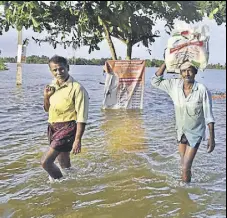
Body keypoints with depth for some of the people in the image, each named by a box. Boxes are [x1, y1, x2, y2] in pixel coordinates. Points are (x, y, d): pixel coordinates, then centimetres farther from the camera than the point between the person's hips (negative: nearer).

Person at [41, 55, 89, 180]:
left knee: (45, 162, -13)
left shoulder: (77, 88, -17)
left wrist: (77, 140, -22)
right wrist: (46, 96, -2)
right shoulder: (52, 86, 6)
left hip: (67, 128, -7)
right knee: (63, 164, 19)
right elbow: (47, 109, 18)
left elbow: (82, 118, -17)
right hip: (53, 128, 7)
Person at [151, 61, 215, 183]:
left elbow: (209, 115, -17)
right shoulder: (174, 85, -10)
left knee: (186, 167, -6)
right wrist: (166, 63, -12)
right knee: (185, 164, 22)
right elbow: (155, 81, -6)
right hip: (181, 131, 4)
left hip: (195, 133, -4)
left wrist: (211, 138, -17)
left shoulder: (202, 90, -21)